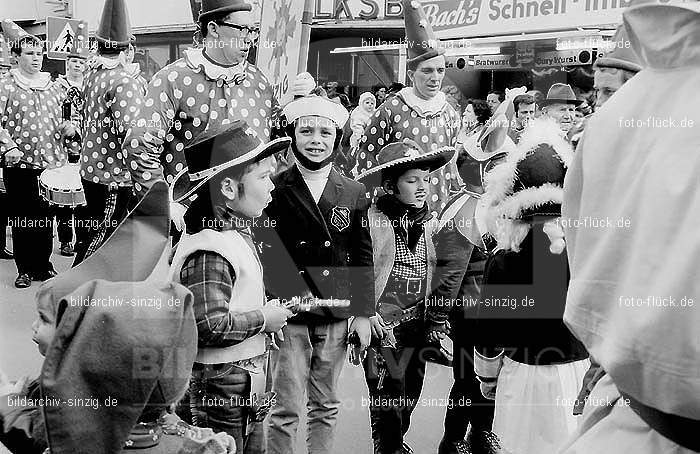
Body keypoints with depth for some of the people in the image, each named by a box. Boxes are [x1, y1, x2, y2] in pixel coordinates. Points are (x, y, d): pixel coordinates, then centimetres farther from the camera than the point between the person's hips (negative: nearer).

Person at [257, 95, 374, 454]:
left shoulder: (354, 194, 7)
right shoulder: (275, 190, -1)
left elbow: (364, 258, 8)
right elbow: (267, 253, -5)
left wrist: (364, 313, 4)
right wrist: (293, 297, -16)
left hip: (337, 316, 3)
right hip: (289, 315, -3)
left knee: (326, 407, 14)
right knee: (286, 409, 0)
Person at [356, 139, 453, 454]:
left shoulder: (427, 222, 8)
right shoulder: (373, 220, -12)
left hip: (418, 322, 6)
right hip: (385, 324, -6)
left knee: (411, 393, 16)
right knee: (388, 397, -3)